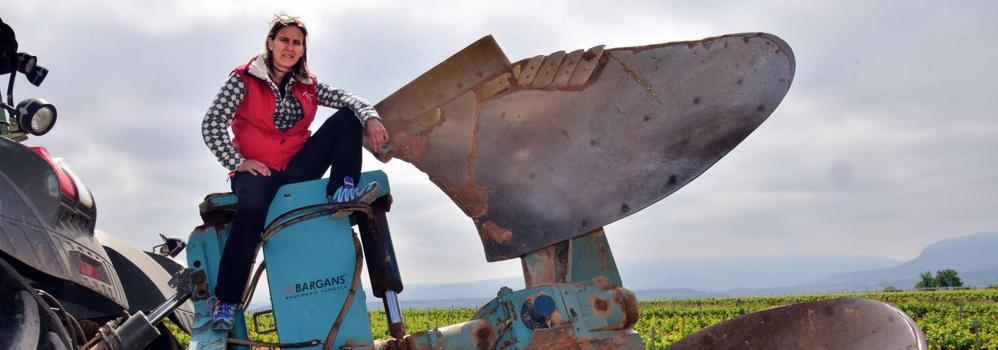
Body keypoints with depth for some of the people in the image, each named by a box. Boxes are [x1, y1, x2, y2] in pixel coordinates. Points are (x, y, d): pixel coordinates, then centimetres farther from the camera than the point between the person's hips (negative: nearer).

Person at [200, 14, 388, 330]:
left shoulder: (306, 85, 11)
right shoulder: (244, 79, -2)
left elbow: (347, 99, 0)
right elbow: (211, 125, -9)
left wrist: (371, 117, -21)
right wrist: (237, 163, -18)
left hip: (297, 167, 4)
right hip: (257, 170, -4)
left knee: (347, 117, -8)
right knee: (253, 206, -40)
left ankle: (343, 191, -23)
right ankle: (225, 302, -32)